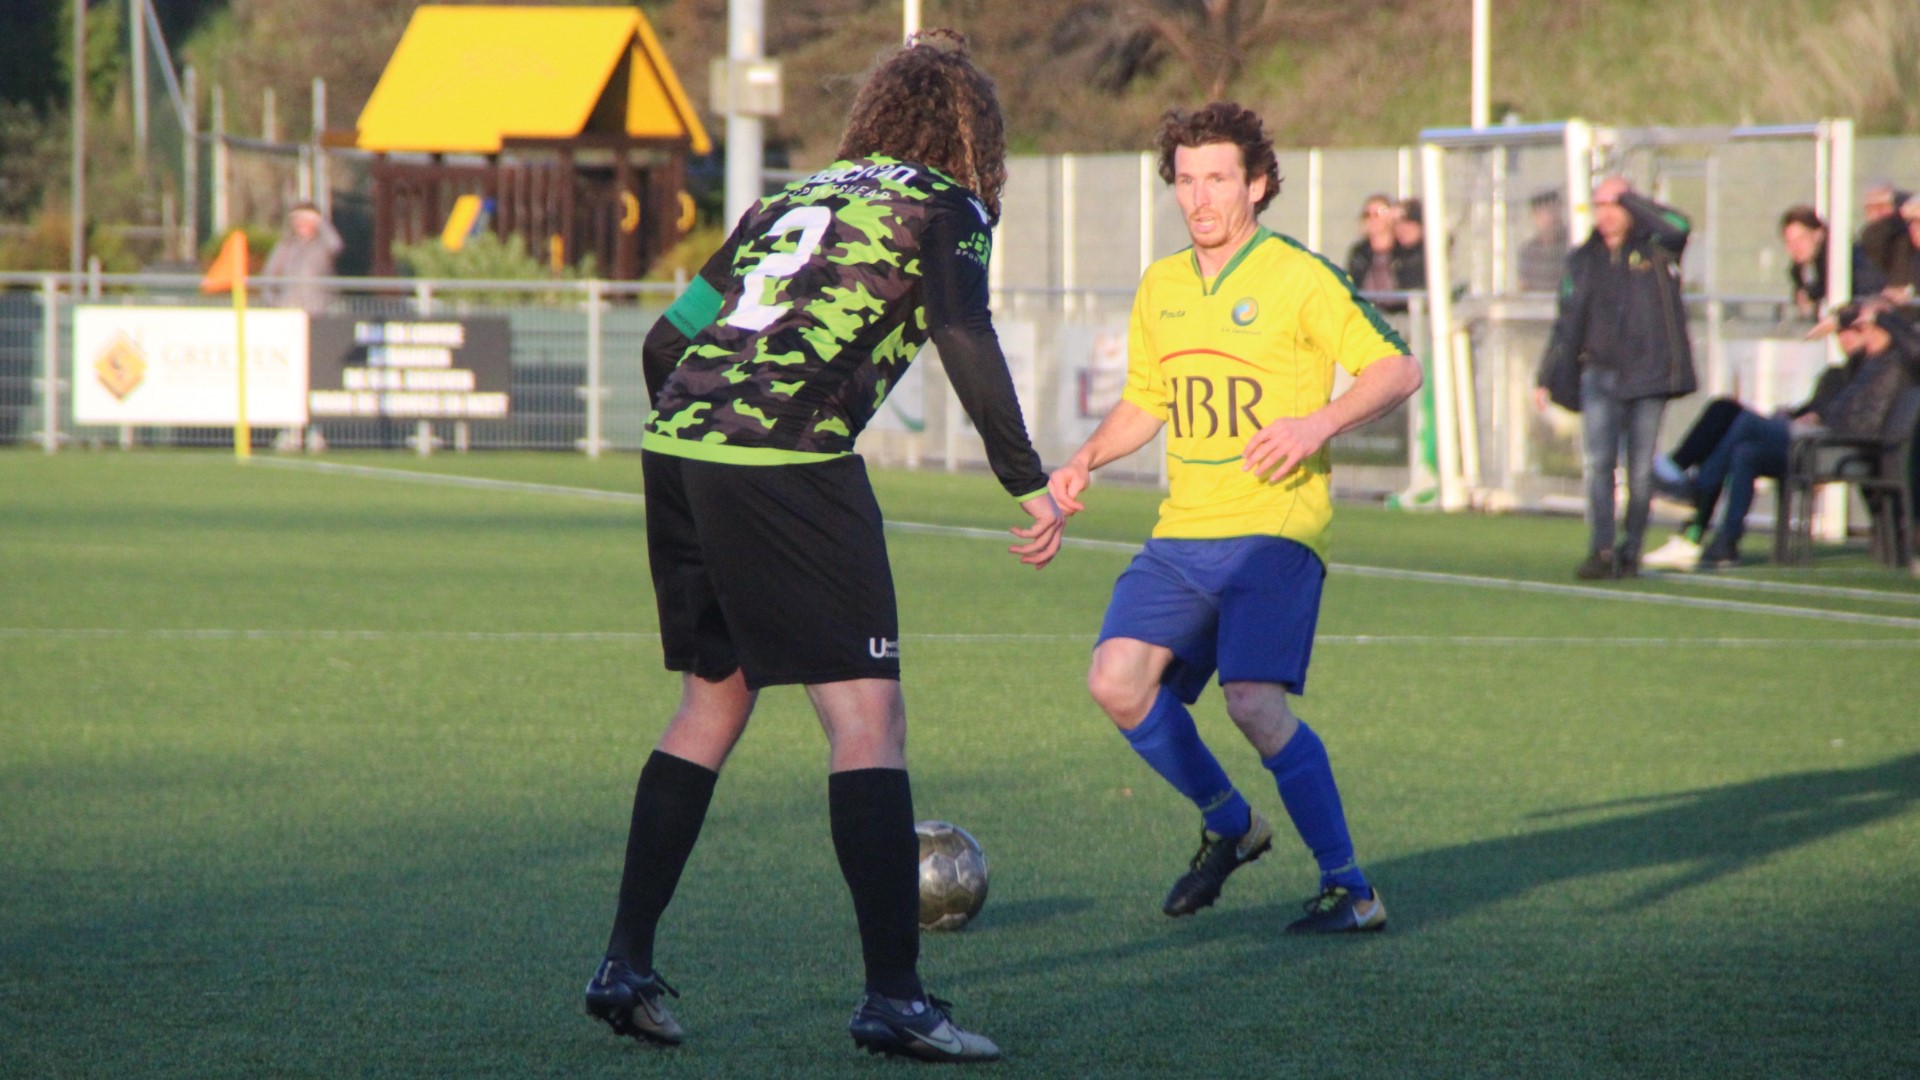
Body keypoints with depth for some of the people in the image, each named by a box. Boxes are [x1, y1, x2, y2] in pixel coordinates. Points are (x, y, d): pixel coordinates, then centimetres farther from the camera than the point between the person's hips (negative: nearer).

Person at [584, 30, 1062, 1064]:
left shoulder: (793, 197, 25)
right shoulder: (943, 209, 7)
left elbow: (666, 336, 24)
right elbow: (965, 341, -11)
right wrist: (1029, 485, -10)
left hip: (675, 442, 7)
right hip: (789, 465, -7)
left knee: (711, 702, 20)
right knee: (867, 717, -4)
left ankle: (626, 963, 19)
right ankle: (894, 997, -11)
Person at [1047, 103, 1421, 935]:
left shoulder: (1300, 279, -4)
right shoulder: (1160, 287, 15)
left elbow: (1399, 370, -5)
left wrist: (1320, 423, -20)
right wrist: (1086, 459, 10)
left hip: (1273, 529, -6)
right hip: (1183, 530, 6)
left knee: (1254, 703, -21)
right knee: (1117, 680, -11)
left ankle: (1349, 889, -10)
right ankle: (1229, 825, 13)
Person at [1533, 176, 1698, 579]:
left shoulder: (1655, 250, 4)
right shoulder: (1583, 260, 13)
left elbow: (1677, 227, -20)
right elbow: (1567, 323, 16)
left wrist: (1628, 198, -10)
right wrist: (1546, 379, 11)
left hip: (1647, 377, -2)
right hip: (1599, 375, 2)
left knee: (1641, 470, 1)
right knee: (1598, 463, -11)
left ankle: (1630, 553, 8)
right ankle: (1601, 550, -14)